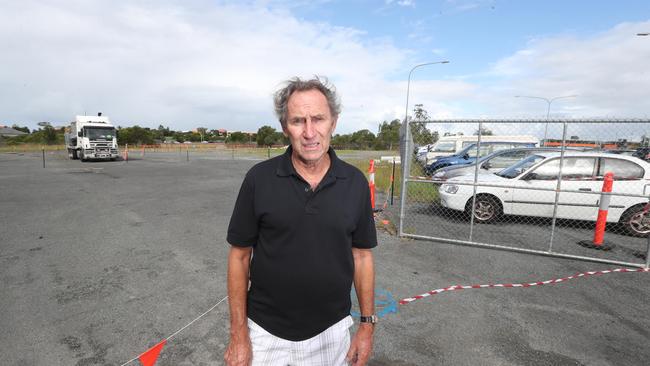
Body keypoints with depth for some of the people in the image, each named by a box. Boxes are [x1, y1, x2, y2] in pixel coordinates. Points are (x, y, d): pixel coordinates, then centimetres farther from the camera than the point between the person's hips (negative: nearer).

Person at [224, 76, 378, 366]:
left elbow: (361, 255, 0)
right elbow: (240, 256, -7)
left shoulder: (355, 182, -8)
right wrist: (238, 335, -6)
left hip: (331, 332, 2)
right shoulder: (259, 179, -13)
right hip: (265, 332, -1)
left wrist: (367, 323, 1)